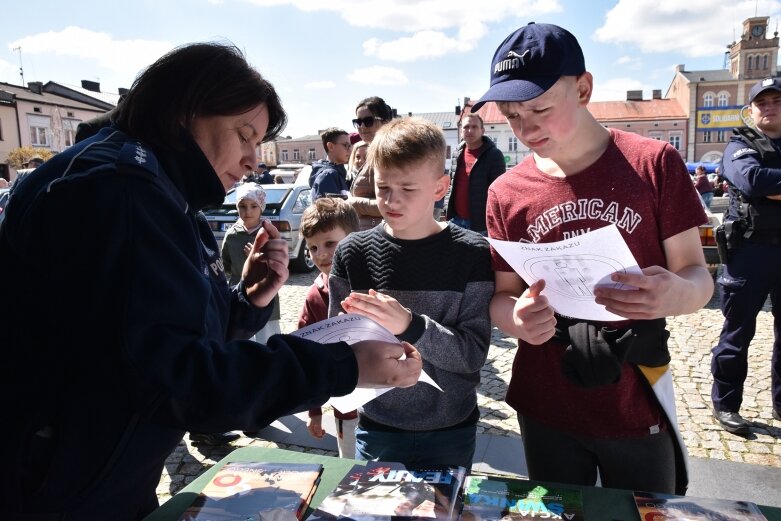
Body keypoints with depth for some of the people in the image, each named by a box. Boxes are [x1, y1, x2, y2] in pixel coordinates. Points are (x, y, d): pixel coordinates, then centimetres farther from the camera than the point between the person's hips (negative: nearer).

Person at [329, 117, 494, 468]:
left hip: (450, 431, -1)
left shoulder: (471, 253, -11)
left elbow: (474, 353, -15)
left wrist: (410, 326, -29)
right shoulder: (353, 252, -6)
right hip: (378, 427, 1)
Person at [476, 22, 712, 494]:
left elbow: (697, 273, -5)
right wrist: (517, 318, -22)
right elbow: (502, 296, 1)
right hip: (546, 408, 2)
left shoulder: (655, 164, -9)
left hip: (637, 404, -1)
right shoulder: (506, 193, -4)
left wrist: (676, 294, -29)